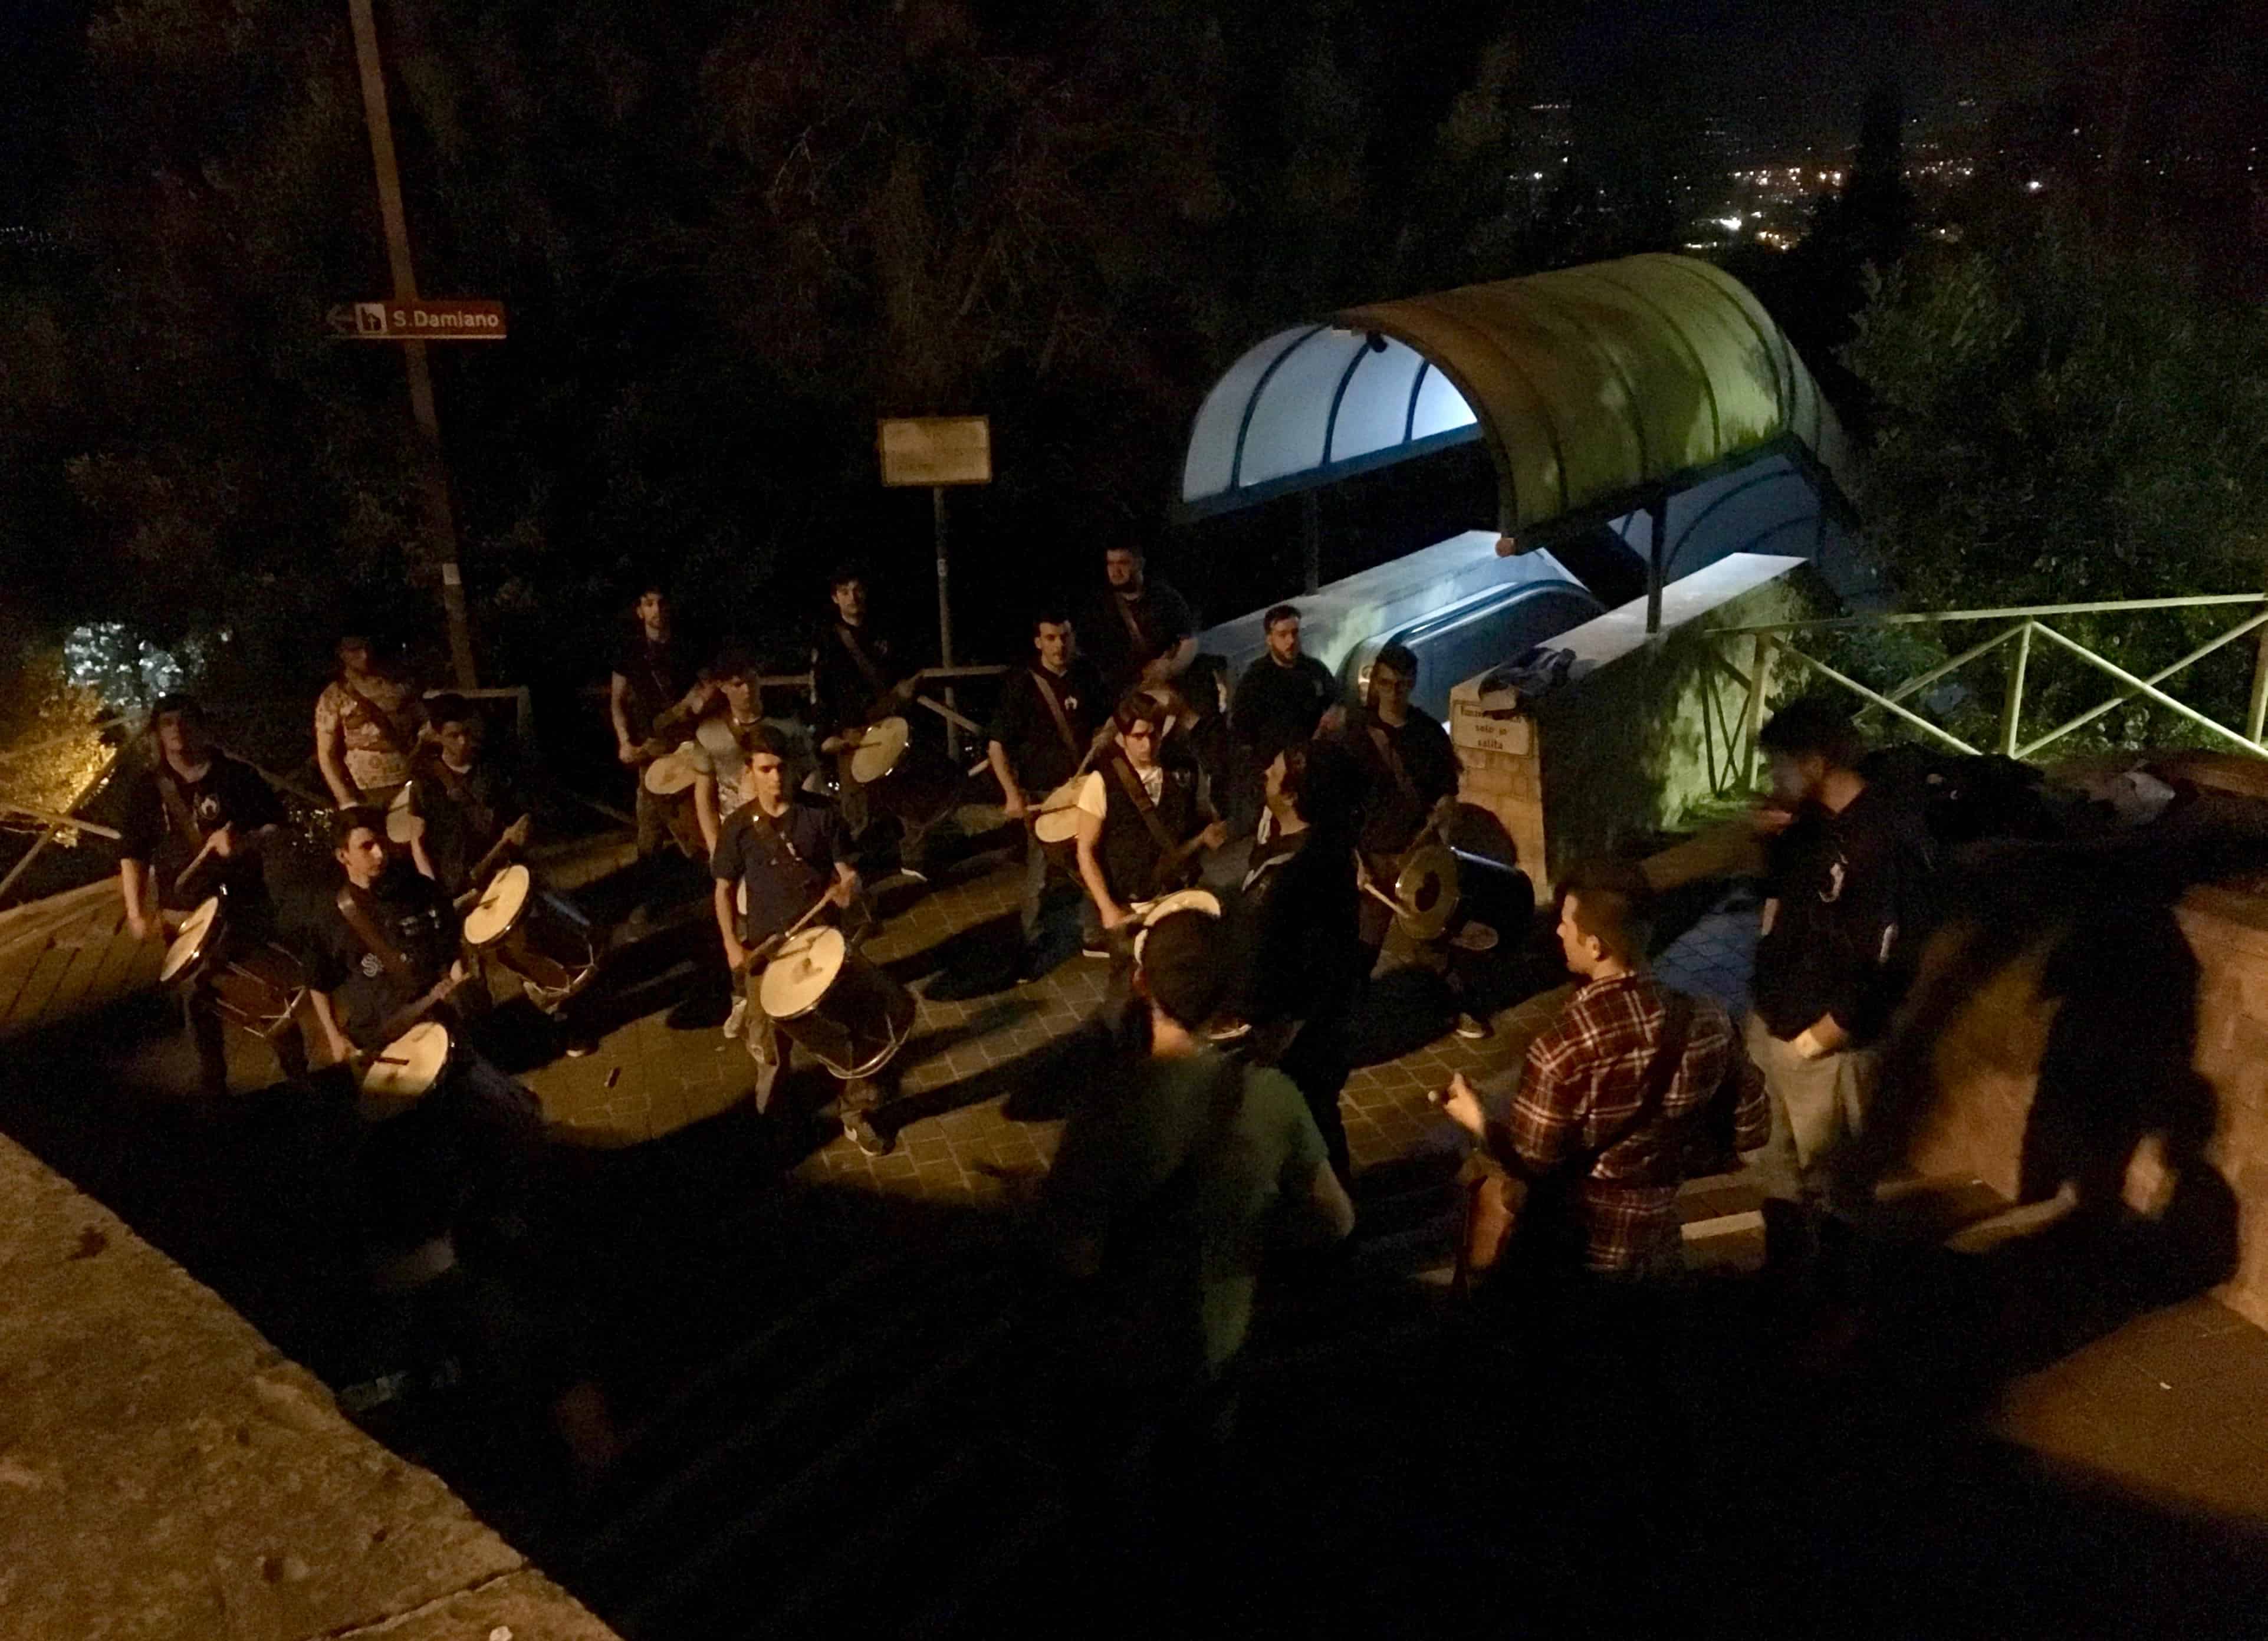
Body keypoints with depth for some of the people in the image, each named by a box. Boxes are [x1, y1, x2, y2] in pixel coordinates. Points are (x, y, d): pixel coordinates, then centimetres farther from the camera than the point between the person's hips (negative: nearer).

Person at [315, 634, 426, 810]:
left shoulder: (399, 683, 10)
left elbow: (426, 723, 16)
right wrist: (347, 801, -9)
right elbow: (327, 755, 0)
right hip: (368, 795, -2)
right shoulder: (334, 696, 3)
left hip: (414, 786, 2)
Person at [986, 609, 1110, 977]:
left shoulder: (1087, 674, -1)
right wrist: (1012, 795, -20)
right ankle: (1029, 948, 10)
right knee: (1039, 875, -2)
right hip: (1042, 792, -4)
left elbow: (1101, 726, 15)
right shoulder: (1022, 683, -14)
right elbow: (996, 745, -13)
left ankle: (1094, 933, 31)